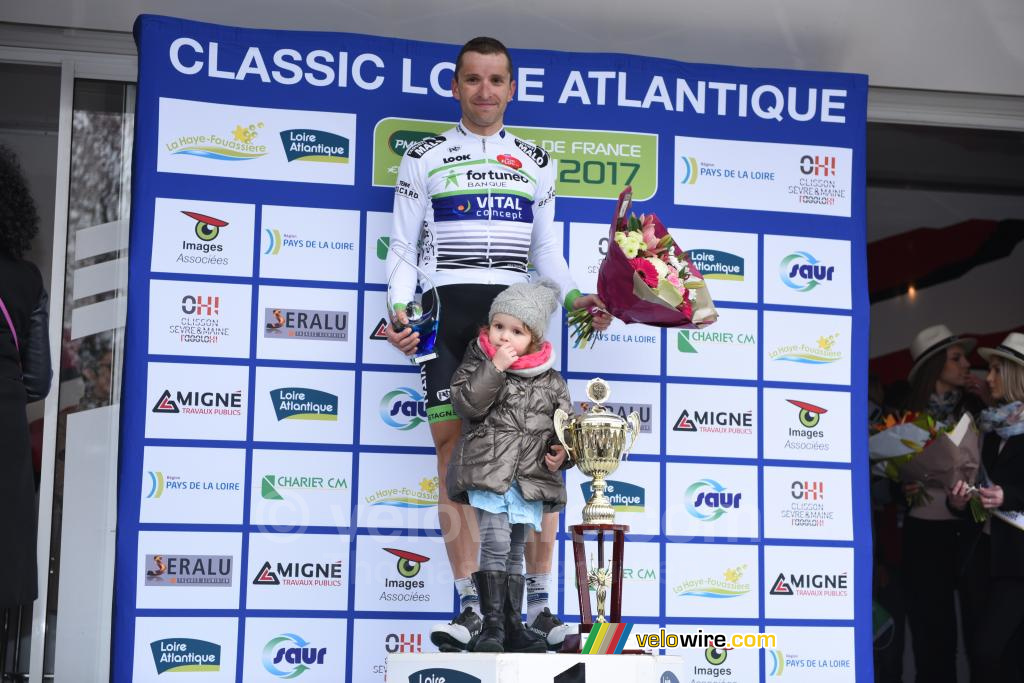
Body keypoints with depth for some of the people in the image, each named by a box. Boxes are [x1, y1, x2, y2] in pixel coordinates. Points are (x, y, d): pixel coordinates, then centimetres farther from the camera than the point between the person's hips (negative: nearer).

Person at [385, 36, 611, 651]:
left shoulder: (537, 163, 17)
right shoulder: (425, 159, 10)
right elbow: (403, 248, 9)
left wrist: (574, 296, 0)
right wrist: (400, 308, -9)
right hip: (446, 309, -1)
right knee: (453, 446, -4)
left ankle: (539, 601, 0)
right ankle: (470, 605, 1)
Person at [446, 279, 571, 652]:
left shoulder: (551, 381, 9)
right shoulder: (478, 364, 2)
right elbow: (466, 404, -13)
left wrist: (562, 451, -6)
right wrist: (495, 368, -18)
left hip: (531, 479, 4)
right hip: (488, 473, -4)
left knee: (515, 552, 11)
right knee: (495, 542, -16)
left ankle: (512, 626, 17)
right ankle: (492, 625, -10)